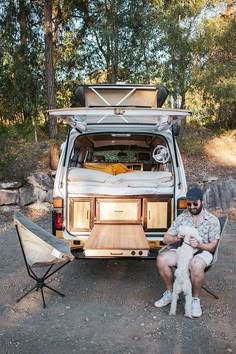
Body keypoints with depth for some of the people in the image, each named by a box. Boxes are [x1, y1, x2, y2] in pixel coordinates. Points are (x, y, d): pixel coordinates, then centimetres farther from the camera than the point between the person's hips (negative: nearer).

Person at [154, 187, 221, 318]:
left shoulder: (212, 220, -2)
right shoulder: (182, 217, 3)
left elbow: (212, 246, -3)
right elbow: (166, 239, 3)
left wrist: (198, 245, -24)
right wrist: (176, 238, -20)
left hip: (202, 252, -3)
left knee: (196, 265, -39)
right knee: (161, 259, -25)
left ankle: (195, 299, -14)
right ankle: (170, 292, -3)